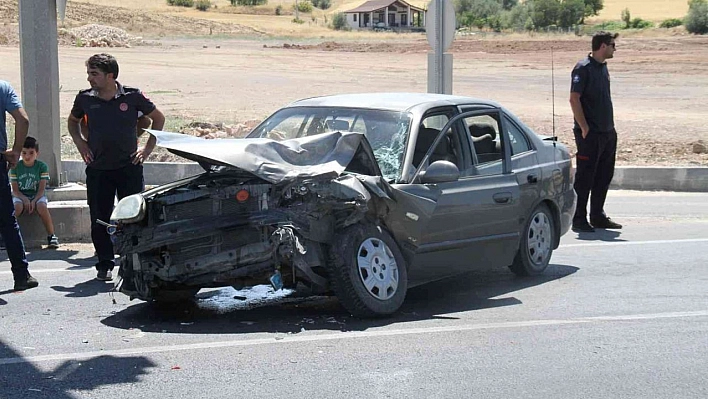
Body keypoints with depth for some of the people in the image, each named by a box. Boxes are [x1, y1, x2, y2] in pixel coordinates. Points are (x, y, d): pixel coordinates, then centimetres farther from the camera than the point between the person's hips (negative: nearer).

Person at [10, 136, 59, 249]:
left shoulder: (42, 166, -4)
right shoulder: (15, 167, -3)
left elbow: (41, 189, -8)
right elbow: (15, 190, -5)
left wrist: (34, 201, -25)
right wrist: (25, 199, -23)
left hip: (37, 195, 0)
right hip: (20, 196, 0)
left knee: (42, 207, -34)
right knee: (17, 207, -34)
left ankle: (51, 236, -25)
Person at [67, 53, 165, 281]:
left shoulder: (132, 97, -5)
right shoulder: (85, 99, 2)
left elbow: (158, 118, 9)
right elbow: (73, 121, 23)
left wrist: (148, 148, 3)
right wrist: (80, 144, 9)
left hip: (129, 167, -2)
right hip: (97, 169, 2)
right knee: (99, 219, 2)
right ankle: (104, 265, 14)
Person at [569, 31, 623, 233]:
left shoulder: (603, 67, 15)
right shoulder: (583, 68, -12)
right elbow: (574, 98, -17)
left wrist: (610, 127, 16)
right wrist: (584, 128, -19)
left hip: (607, 132, 9)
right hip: (590, 134, -9)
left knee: (604, 175, 13)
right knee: (585, 177, -3)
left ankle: (598, 216, 22)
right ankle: (579, 219, 3)